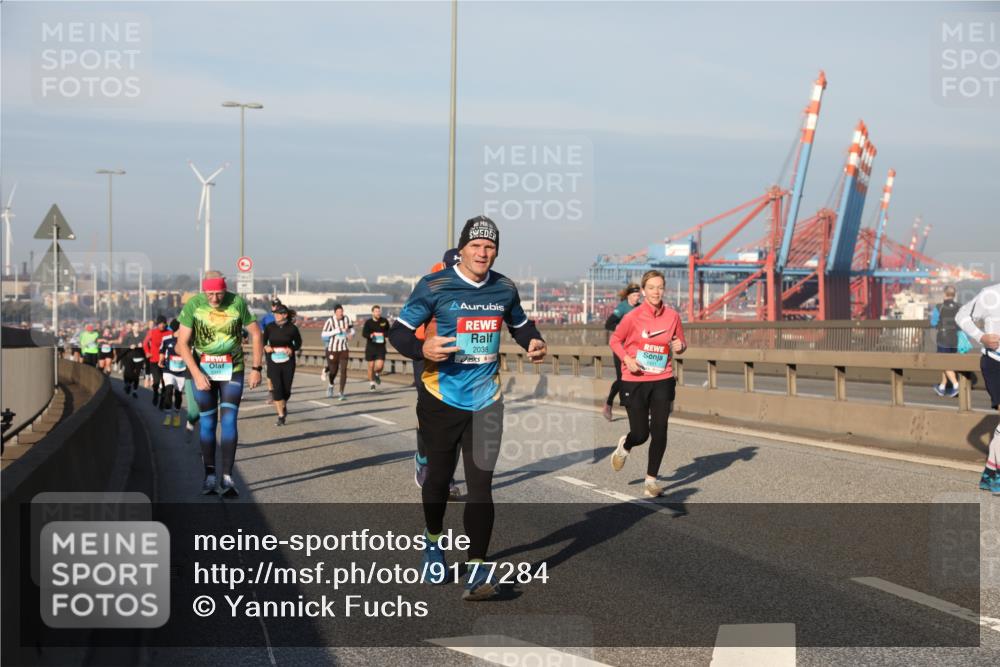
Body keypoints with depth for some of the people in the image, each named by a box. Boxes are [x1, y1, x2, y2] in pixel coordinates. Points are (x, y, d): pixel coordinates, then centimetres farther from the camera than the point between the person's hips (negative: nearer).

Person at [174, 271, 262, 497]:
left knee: (229, 421, -9)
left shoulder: (237, 303, -9)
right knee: (207, 423, 3)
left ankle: (227, 477, -12)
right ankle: (210, 476, 11)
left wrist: (256, 368, -2)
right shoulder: (192, 305, -10)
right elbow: (182, 344, -7)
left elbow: (255, 334, 1)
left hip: (232, 370, 0)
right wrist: (197, 374, -16)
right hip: (202, 371, 1)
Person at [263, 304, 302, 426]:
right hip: (273, 362, 0)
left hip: (288, 362, 0)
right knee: (277, 388, -11)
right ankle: (281, 416, -3)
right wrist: (266, 347, -13)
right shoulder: (269, 327, 0)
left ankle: (284, 405, 38)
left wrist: (291, 349, -12)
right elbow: (263, 341, 10)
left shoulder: (292, 328, -4)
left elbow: (298, 343, 7)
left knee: (287, 389, 4)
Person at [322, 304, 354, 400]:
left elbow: (352, 329, 15)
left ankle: (341, 393, -5)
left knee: (343, 370, -10)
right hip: (332, 349, -2)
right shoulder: (330, 321, -13)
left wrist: (351, 334, -8)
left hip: (344, 349, 2)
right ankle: (331, 385, 42)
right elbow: (323, 334, -19)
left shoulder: (347, 319, -1)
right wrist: (336, 331, -26)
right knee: (333, 371, 9)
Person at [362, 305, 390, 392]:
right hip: (370, 346, 0)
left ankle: (377, 374, 23)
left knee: (380, 365, -12)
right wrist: (371, 335, -28)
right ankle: (371, 383, 22)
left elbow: (389, 332, 14)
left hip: (381, 346, 0)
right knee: (371, 365, 5)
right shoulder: (368, 322, -3)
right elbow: (364, 334, -10)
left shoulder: (384, 321, 3)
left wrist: (383, 334, -5)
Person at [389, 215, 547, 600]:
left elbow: (520, 323, 23)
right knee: (439, 475, 14)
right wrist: (422, 349, -28)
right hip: (442, 399, -2)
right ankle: (433, 542, 41)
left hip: (485, 401, 2)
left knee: (481, 483, -7)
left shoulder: (504, 289, 4)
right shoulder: (434, 286, -9)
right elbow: (398, 332, -7)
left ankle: (476, 570, -8)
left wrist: (532, 342, 1)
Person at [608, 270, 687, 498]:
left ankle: (651, 480, 10)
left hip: (663, 380, 2)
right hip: (634, 381, -2)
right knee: (640, 434, 1)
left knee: (659, 431, -4)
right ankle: (625, 446, 39)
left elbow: (680, 343, 13)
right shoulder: (632, 317, -10)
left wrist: (680, 346, -10)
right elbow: (615, 340, 3)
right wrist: (627, 359, -13)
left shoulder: (672, 316, -1)